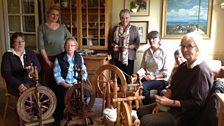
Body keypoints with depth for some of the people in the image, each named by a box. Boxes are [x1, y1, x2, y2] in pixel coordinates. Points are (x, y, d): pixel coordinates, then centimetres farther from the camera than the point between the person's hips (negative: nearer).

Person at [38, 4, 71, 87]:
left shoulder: (62, 27, 9)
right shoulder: (42, 27, 1)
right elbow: (41, 46, -3)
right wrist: (48, 61, -7)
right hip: (48, 58, -2)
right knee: (49, 81, -2)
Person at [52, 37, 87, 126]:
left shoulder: (79, 57, 11)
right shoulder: (59, 58, 2)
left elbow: (84, 72, 9)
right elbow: (57, 75, -5)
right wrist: (66, 85, -17)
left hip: (77, 84, 2)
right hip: (63, 84, -2)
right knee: (63, 96, -31)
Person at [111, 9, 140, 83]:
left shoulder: (133, 29, -1)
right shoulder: (116, 28, 7)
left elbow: (137, 43, -3)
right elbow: (112, 41, 17)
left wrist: (128, 47, -18)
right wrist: (114, 45, -5)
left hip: (129, 57, -2)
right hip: (117, 57, 2)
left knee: (128, 76, -1)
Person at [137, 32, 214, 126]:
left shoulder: (201, 71, -22)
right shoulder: (183, 66, 7)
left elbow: (198, 103, -22)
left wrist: (171, 102, -21)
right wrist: (161, 102, -2)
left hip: (185, 114, -9)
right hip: (174, 106, 9)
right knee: (141, 111, 7)